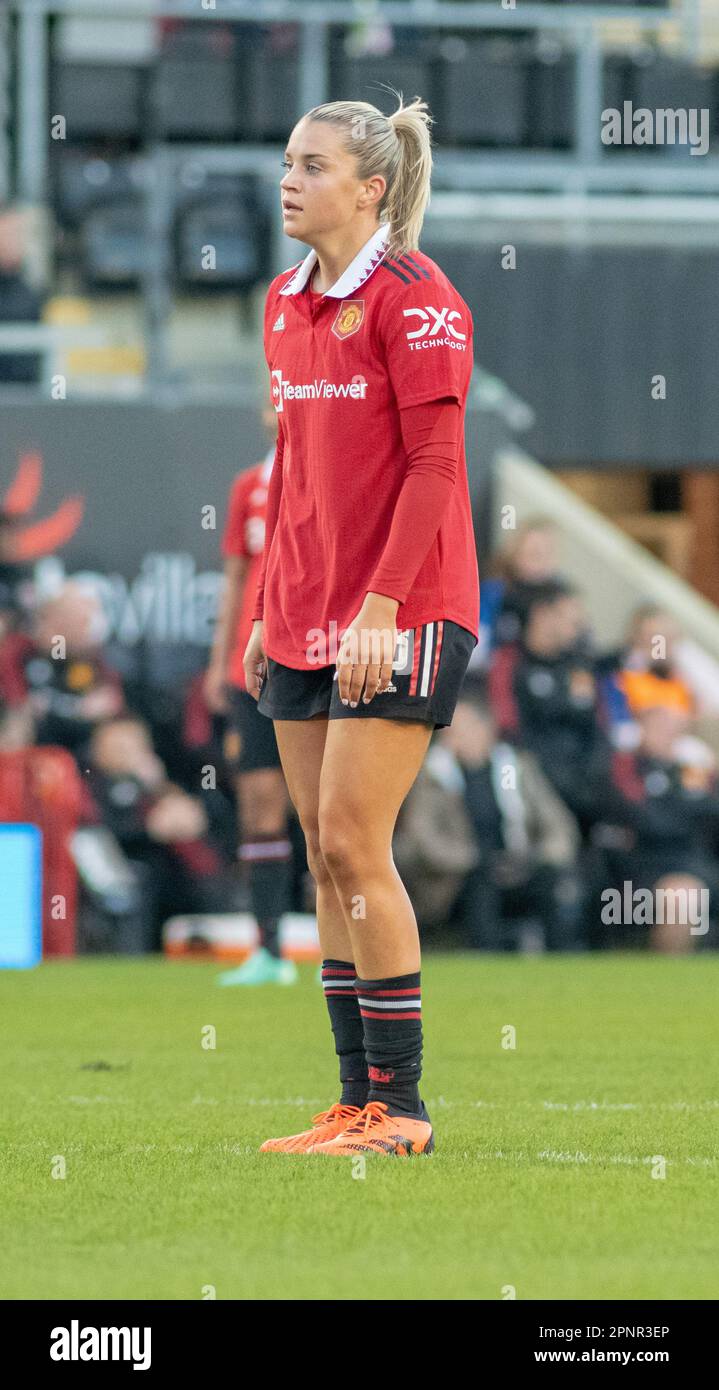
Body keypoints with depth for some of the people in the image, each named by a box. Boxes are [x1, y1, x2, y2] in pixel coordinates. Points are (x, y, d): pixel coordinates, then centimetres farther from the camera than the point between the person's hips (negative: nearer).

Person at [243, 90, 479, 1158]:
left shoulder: (413, 297, -11)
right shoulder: (286, 302, 13)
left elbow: (434, 462, -15)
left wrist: (380, 606, -21)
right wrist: (268, 609, 16)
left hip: (400, 618, -8)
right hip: (306, 619, 8)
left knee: (353, 846, -10)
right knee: (326, 855, 5)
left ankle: (398, 1107, -4)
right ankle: (358, 1103, 9)